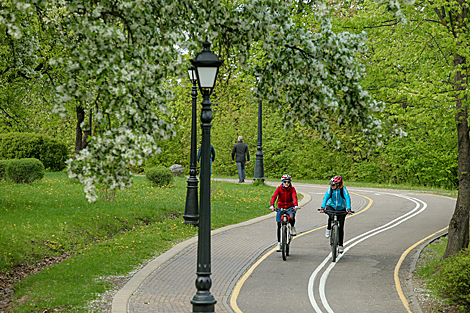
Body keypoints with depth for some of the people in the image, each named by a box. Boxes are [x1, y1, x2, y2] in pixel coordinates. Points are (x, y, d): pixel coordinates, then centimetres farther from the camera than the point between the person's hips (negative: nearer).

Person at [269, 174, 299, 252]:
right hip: (280, 208, 1)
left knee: (291, 218, -34)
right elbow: (274, 196, -21)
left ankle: (292, 228, 0)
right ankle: (279, 243, 10)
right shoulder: (279, 188, -8)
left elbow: (294, 197, -23)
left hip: (290, 207, -1)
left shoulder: (292, 189, -8)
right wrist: (272, 206, -38)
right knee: (279, 226, 0)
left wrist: (296, 206, -42)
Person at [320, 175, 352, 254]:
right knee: (331, 216, -35)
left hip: (341, 209, 0)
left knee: (341, 226, -3)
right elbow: (325, 197, -28)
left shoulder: (343, 189, -20)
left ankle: (340, 245, 9)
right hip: (331, 207, 0)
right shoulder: (330, 189, -17)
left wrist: (348, 208, -45)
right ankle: (328, 229, -6)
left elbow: (347, 198, -29)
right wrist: (322, 207, -44)